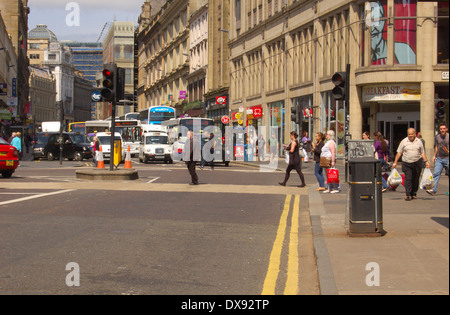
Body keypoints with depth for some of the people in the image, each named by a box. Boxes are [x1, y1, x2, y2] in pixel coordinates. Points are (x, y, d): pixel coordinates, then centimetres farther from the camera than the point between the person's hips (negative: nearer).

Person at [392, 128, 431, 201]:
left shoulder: (419, 141, 7)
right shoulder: (404, 142, 1)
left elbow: (422, 153, 12)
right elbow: (399, 153, 4)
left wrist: (426, 161, 4)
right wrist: (395, 162, 0)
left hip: (417, 163, 2)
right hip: (407, 164, -2)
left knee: (415, 179, 8)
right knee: (408, 179, -11)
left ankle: (414, 193, 24)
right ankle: (408, 195, -12)